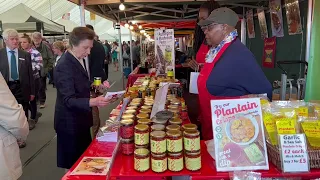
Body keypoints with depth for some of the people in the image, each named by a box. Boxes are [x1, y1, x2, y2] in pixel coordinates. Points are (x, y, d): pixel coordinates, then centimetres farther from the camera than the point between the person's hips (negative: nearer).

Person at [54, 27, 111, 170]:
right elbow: (69, 100, -28)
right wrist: (92, 102, -42)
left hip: (81, 119, 9)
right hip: (70, 123, -9)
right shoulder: (64, 66, -24)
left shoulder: (81, 60, 4)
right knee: (73, 164, 9)